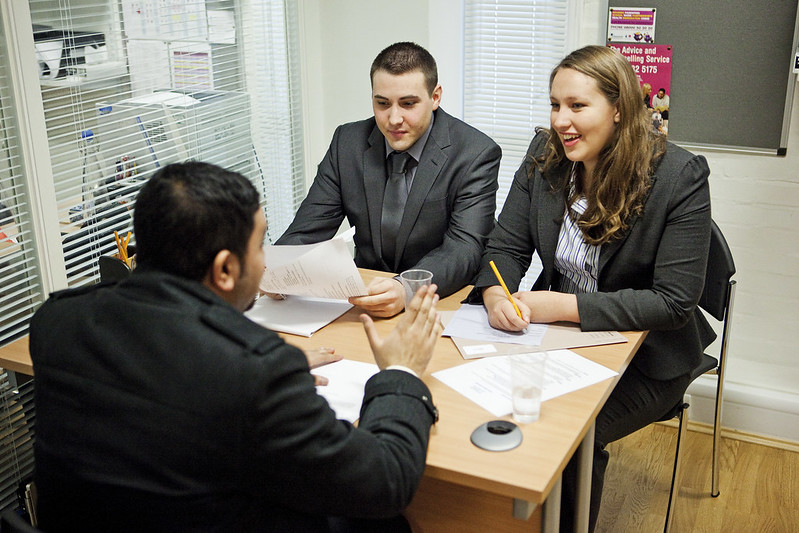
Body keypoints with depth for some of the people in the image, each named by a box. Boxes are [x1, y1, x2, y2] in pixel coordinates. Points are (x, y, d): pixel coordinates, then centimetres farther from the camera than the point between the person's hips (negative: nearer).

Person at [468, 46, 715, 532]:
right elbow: (507, 246, 0)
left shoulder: (680, 177, -17)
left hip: (648, 353, -4)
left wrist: (566, 306, -27)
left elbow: (674, 300, -19)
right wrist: (494, 292, -24)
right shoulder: (545, 155, -3)